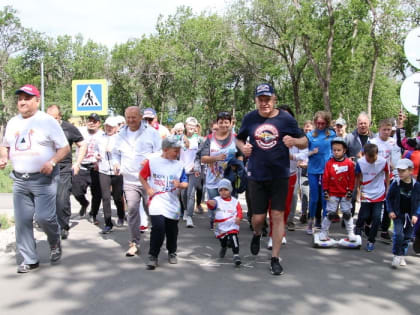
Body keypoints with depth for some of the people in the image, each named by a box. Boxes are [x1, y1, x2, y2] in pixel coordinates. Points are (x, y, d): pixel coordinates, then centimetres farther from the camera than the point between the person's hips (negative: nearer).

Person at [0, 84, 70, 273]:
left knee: (44, 217, -14)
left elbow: (65, 147, -4)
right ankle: (29, 259, 17)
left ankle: (55, 242, 18)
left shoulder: (48, 121, -5)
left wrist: (52, 162, -20)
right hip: (20, 180, 5)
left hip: (44, 179, -5)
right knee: (21, 221, 5)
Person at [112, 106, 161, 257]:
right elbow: (116, 153, 25)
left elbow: (160, 152, -2)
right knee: (132, 210, -5)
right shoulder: (121, 134, 12)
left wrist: (150, 159, -20)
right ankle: (134, 243, 6)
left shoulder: (151, 132, 0)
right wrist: (116, 163, 5)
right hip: (129, 180, 3)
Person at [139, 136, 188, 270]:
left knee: (172, 230, 12)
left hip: (173, 203, 3)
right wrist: (148, 189, -4)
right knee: (158, 228, -17)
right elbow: (142, 176, 8)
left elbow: (185, 183, 4)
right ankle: (153, 256, -3)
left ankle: (172, 252, 35)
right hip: (157, 201, -3)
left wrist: (180, 185, -18)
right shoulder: (152, 162, -4)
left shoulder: (179, 165, 3)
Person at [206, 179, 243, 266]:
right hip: (220, 227, 2)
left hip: (232, 225, -1)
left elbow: (239, 211, 0)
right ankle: (223, 247, 49)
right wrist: (210, 203, -43)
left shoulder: (235, 201, 5)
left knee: (233, 237, -21)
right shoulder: (217, 200, 1)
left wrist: (238, 217, -22)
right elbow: (212, 204, -18)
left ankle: (236, 255, -16)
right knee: (222, 239, 13)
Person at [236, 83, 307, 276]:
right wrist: (243, 147, -8)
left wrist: (294, 141, -21)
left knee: (278, 215, 0)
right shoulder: (249, 119, 1)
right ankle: (257, 235, 42)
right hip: (256, 175, 1)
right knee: (258, 217, 5)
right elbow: (239, 139, 16)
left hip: (279, 175, -1)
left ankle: (275, 258, 13)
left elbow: (305, 142, 2)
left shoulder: (286, 119, -4)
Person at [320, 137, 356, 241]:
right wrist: (325, 191, -3)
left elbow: (352, 178, 0)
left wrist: (350, 191, -1)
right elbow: (325, 178, -1)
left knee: (347, 213, 8)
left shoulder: (349, 163, -4)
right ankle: (323, 232, 14)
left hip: (345, 194, 1)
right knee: (330, 213, 3)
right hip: (332, 193, -1)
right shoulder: (329, 163, -4)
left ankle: (350, 233, 20)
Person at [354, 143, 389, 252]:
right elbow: (358, 177, 1)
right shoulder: (360, 162, -14)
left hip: (379, 195, 0)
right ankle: (359, 227, 39)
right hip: (366, 194, 0)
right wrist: (358, 190, -3)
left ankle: (371, 241, 14)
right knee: (364, 216, 3)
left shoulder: (383, 161, -15)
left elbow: (387, 174, 3)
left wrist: (387, 189, 6)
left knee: (376, 218, -3)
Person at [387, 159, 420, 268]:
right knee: (398, 234, -13)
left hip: (410, 216, 1)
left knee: (407, 236, 11)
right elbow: (389, 198, 3)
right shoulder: (395, 184, -8)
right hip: (398, 214, -1)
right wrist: (390, 211, -6)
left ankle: (402, 256, 28)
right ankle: (396, 256, -1)